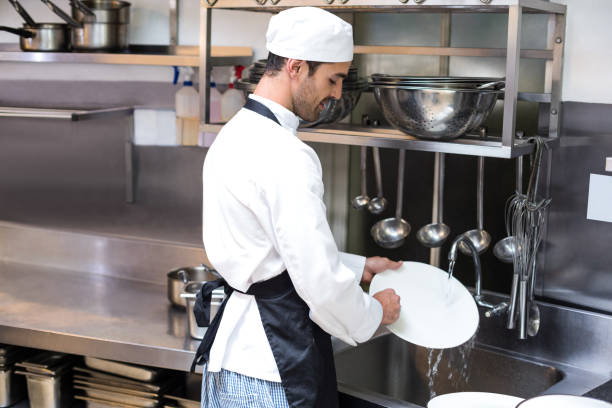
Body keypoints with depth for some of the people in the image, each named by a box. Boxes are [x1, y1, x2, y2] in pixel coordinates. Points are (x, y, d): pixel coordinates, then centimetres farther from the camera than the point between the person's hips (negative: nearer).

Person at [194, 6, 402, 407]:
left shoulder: (235, 134, 10)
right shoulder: (285, 157, -22)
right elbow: (319, 281, -22)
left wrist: (357, 266, 19)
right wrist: (373, 313, -2)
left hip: (229, 339, 10)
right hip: (269, 365, -10)